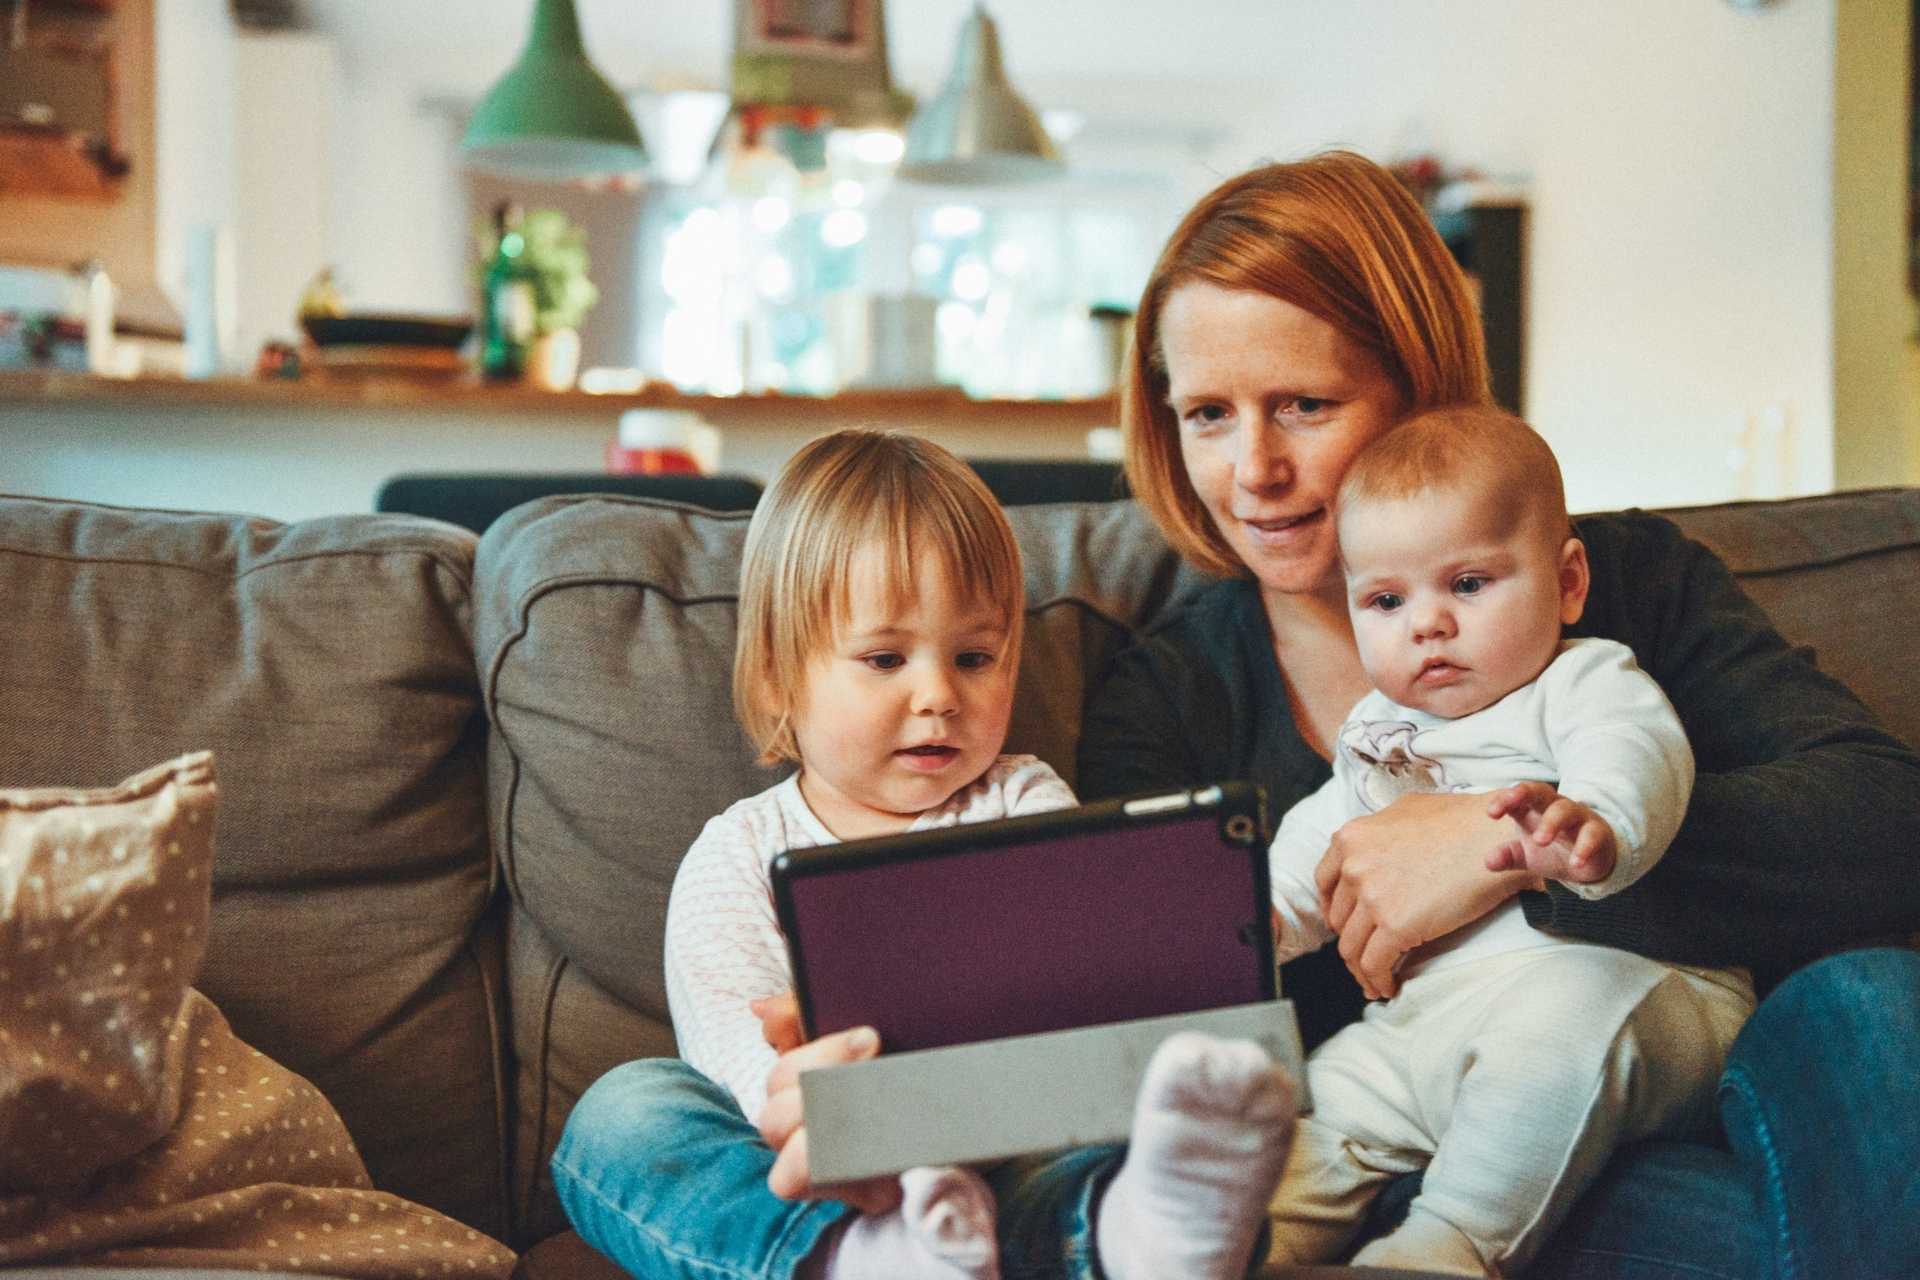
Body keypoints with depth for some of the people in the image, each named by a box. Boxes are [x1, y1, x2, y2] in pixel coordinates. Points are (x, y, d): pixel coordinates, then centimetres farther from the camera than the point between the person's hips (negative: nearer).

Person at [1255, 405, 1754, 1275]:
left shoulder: (1584, 684, 1)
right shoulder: (1379, 731, 24)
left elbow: (1635, 757, -22)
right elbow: (1318, 844, 33)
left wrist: (1595, 826, -47)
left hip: (1617, 981, -7)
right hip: (1426, 1023, 8)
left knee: (1569, 1010, -37)